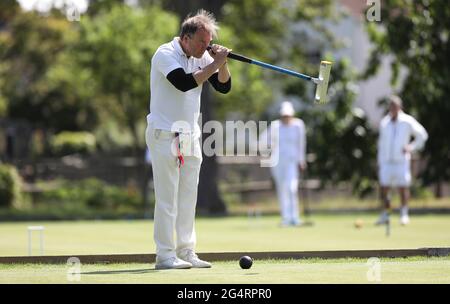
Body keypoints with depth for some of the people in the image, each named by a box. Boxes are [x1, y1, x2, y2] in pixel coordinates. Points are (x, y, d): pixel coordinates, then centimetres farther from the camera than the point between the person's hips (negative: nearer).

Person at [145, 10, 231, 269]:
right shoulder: (166, 54, -13)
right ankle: (165, 255, -6)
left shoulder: (203, 57, 8)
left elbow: (224, 87, 6)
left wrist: (222, 62, -10)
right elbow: (184, 83, -28)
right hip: (165, 135, -7)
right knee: (167, 197, -7)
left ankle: (186, 252, 12)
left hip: (191, 136, 7)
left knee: (188, 198, 7)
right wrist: (214, 64, -21)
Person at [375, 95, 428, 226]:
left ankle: (404, 213, 9)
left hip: (401, 161, -3)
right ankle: (385, 214, 7)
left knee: (403, 187, -5)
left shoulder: (407, 121, -2)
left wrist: (411, 147, -4)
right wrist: (379, 162, 13)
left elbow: (422, 135, 7)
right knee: (383, 187, -4)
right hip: (386, 161, 3)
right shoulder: (384, 123, 9)